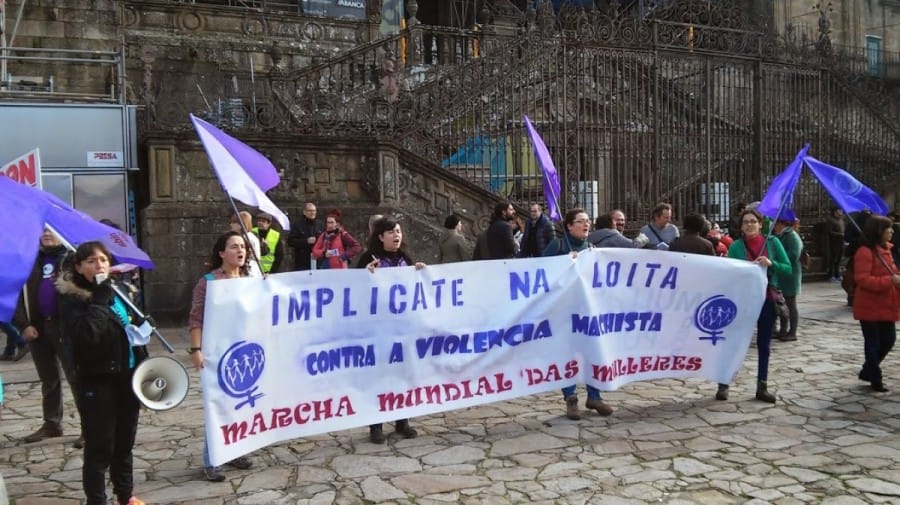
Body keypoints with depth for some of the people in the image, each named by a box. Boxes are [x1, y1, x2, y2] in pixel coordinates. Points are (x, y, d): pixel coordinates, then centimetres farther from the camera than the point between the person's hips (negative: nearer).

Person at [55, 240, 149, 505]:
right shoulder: (72, 299, -11)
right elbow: (85, 335, -28)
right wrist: (99, 300, -23)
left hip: (128, 377, 6)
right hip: (97, 381, -6)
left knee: (125, 441, 18)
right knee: (99, 447, 0)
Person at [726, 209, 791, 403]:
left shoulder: (772, 242, 1)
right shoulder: (736, 246, -4)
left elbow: (788, 269, 0)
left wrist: (771, 264, -16)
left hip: (767, 300, 2)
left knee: (764, 344, 10)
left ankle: (762, 387, 18)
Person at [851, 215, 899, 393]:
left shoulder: (885, 250, 11)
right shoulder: (865, 252, -17)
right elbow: (863, 279, -24)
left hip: (886, 305, 9)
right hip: (870, 307, -9)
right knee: (873, 343, 2)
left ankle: (867, 371, 29)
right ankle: (876, 380, 15)